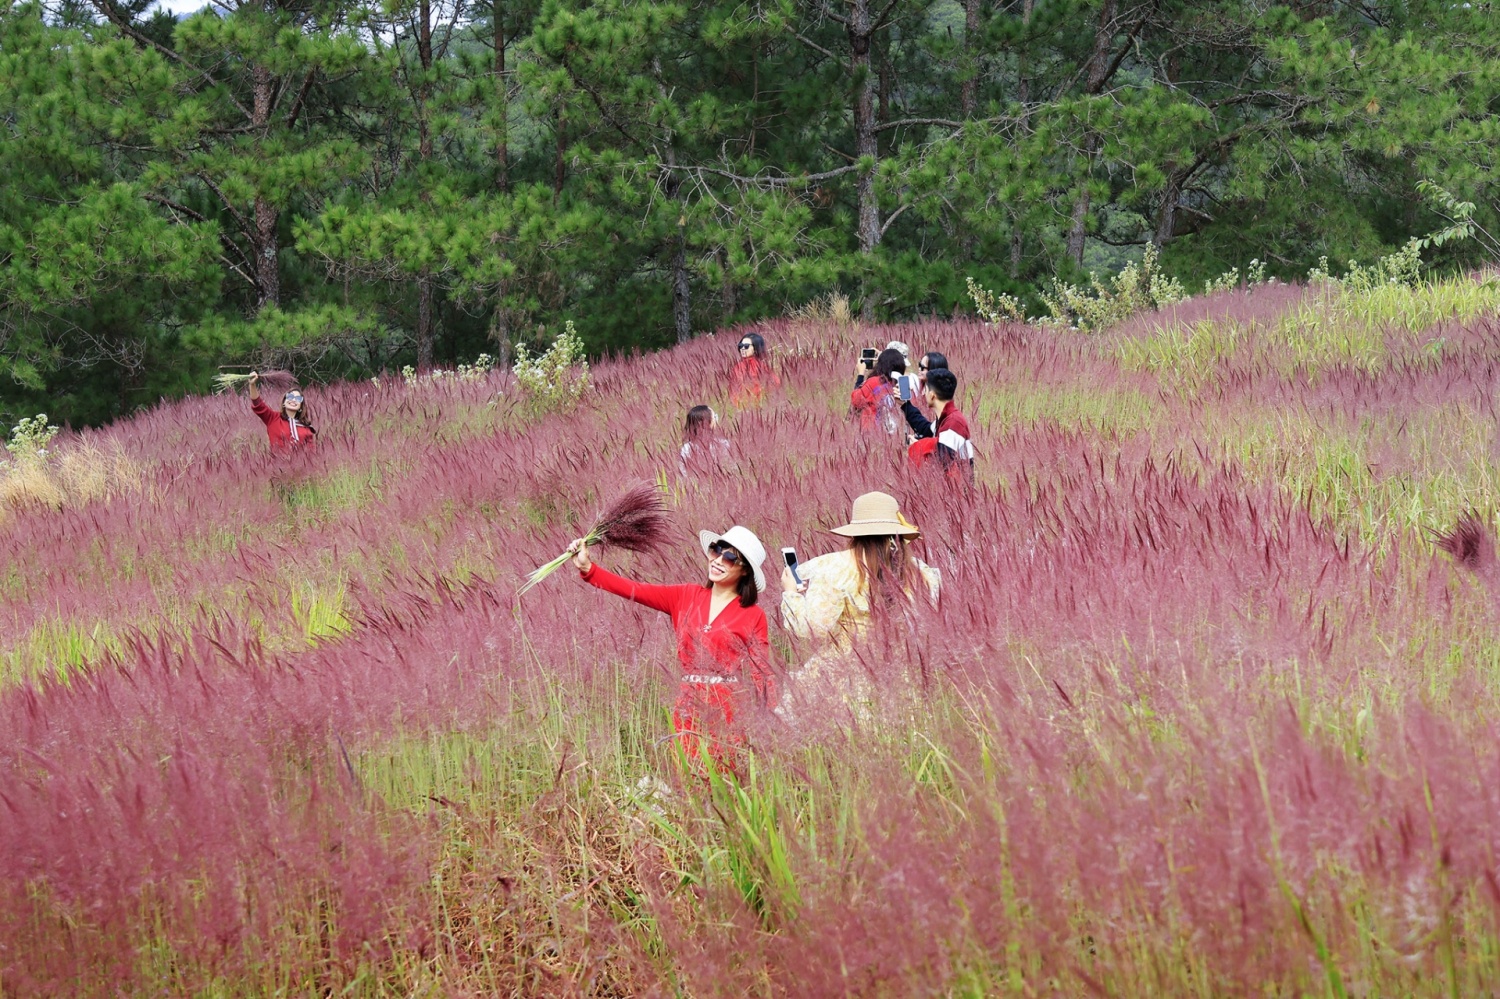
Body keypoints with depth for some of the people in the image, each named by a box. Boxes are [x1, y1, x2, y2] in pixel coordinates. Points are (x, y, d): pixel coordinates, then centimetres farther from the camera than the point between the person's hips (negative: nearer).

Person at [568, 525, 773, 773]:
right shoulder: (687, 597, 11)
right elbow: (635, 590, 3)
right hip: (689, 708, 3)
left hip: (729, 711, -3)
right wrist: (587, 568, -8)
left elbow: (763, 675, 0)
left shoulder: (753, 616, 2)